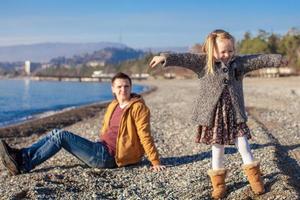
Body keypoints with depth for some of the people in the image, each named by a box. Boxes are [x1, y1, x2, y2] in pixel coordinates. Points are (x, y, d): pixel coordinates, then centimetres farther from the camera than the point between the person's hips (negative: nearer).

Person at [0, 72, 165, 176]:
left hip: (108, 156, -8)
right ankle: (20, 156, -4)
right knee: (56, 133, 2)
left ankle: (24, 165, -12)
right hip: (101, 149, 8)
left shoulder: (138, 107, -9)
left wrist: (155, 162, -16)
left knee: (61, 136, -16)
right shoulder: (113, 106, 14)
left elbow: (145, 136, -14)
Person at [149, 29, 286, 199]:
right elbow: (184, 58, -19)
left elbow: (258, 59, 9)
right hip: (214, 115, -2)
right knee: (217, 149, 7)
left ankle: (254, 177, 25)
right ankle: (218, 182, 22)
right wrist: (166, 58, -33)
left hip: (235, 115, 3)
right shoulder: (203, 62, -6)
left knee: (243, 145, 8)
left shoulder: (239, 62, 6)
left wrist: (277, 59, 6)